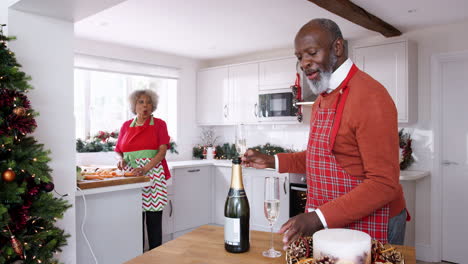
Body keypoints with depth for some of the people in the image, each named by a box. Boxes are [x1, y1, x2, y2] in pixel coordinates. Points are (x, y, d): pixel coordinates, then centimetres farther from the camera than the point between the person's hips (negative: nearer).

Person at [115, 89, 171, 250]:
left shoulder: (159, 124, 5)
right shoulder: (126, 126, 14)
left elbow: (162, 151, -4)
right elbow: (118, 151, 20)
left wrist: (145, 169, -17)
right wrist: (121, 159, -3)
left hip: (153, 174, -2)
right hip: (131, 176, 3)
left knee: (154, 220, -3)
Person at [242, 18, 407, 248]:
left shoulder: (369, 97, -20)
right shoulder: (322, 99, 9)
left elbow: (384, 184, -23)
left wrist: (319, 218, -28)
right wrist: (273, 161, 4)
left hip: (369, 226, -8)